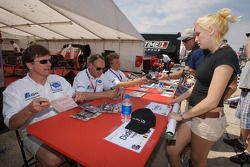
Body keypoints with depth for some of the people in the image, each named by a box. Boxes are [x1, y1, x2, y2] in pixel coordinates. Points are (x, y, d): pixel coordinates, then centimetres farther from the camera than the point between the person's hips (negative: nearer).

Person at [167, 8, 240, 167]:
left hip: (208, 120, -7)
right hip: (195, 115, 8)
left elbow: (211, 101, -23)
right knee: (170, 150, 12)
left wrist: (182, 116, -14)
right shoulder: (211, 54, 9)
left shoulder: (226, 56, -19)